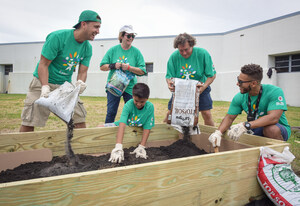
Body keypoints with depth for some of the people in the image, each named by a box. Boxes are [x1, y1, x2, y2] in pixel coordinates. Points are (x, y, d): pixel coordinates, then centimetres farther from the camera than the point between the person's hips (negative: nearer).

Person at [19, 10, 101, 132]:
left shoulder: (88, 48, -1)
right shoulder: (58, 37, -18)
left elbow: (83, 71, 0)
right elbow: (43, 65, -17)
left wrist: (80, 83, -23)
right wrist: (45, 87, -31)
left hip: (65, 85, 5)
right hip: (43, 82, -4)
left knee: (79, 118, 1)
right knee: (29, 122, -6)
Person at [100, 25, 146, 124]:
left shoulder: (136, 52, 1)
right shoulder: (113, 50, 3)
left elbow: (142, 71, -5)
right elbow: (102, 67, 4)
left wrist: (129, 67, -18)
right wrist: (113, 66, -14)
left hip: (130, 87, 0)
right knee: (111, 112, 2)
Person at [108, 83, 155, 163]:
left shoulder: (150, 107, -24)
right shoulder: (129, 104, -30)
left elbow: (147, 127, -21)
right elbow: (122, 124, -42)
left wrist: (141, 147, -28)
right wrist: (118, 147, -53)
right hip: (124, 127, -2)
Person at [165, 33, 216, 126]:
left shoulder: (202, 54, -15)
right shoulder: (174, 57, -11)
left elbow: (212, 75, -11)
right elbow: (169, 76, -6)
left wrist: (204, 86, -30)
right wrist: (170, 83, -30)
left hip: (199, 88, -1)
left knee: (207, 114, -10)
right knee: (170, 113, -2)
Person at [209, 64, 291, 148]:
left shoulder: (275, 92, -23)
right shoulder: (239, 97, -10)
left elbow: (273, 117, -36)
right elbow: (229, 117, -6)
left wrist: (245, 125, -48)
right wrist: (218, 132, -27)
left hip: (280, 129, -4)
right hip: (255, 129, 5)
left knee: (271, 128, -36)